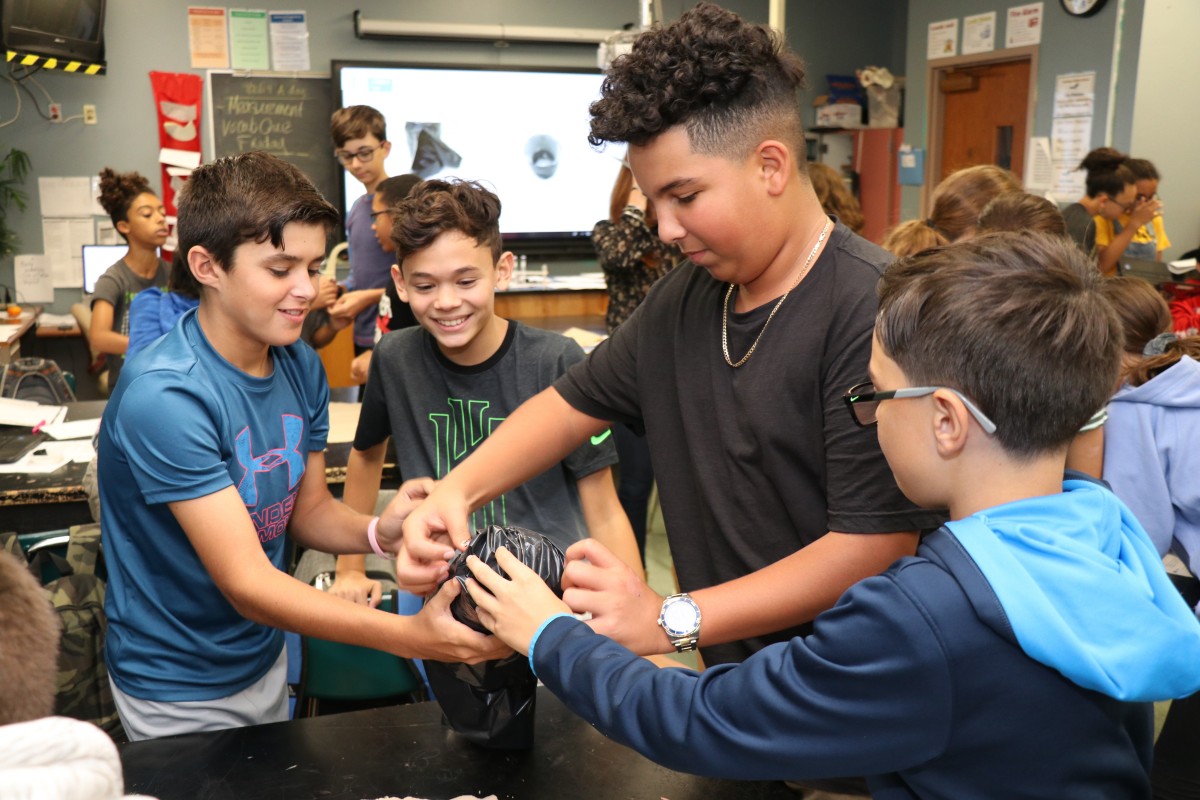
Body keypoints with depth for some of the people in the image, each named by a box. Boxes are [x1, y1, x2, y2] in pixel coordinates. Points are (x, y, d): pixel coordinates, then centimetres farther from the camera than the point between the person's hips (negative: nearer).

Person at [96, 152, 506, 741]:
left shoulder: (301, 367, -7)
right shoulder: (165, 396, -29)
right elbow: (247, 585, -31)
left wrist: (378, 531, -20)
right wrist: (411, 637, -40)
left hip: (266, 655, 7)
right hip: (180, 692, -6)